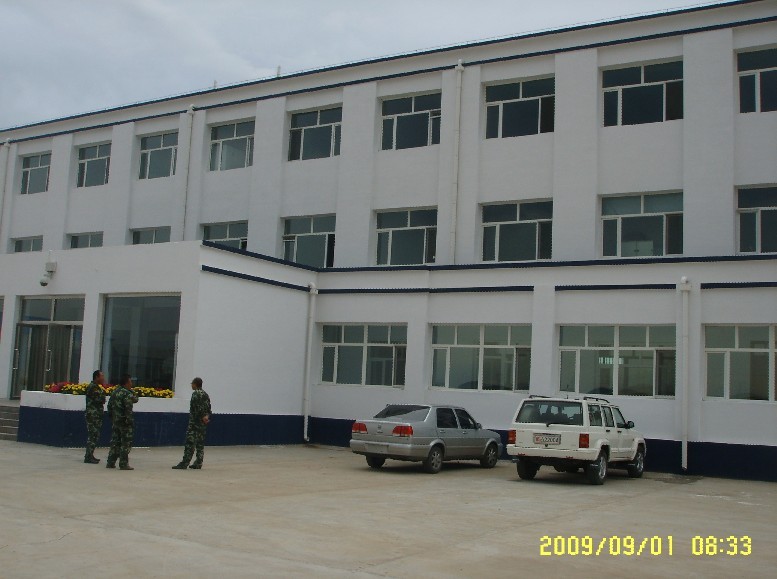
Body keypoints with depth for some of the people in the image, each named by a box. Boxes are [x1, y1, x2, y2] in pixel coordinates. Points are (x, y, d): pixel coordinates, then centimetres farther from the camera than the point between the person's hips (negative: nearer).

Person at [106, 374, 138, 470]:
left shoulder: (114, 392, 11)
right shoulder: (127, 393, -14)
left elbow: (109, 405, 17)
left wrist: (111, 417, 22)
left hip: (115, 420, 8)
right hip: (125, 421, -8)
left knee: (115, 442, 14)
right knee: (126, 443, -1)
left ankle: (110, 462, 17)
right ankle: (123, 464, -1)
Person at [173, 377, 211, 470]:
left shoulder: (196, 394, -11)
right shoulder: (206, 394, 16)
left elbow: (198, 408, -19)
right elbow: (208, 407, 13)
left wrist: (202, 416, -12)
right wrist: (207, 416, 4)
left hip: (195, 421, -9)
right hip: (203, 422, 9)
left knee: (190, 442, -9)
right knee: (200, 443, 10)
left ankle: (184, 463, -9)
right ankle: (198, 463, 11)